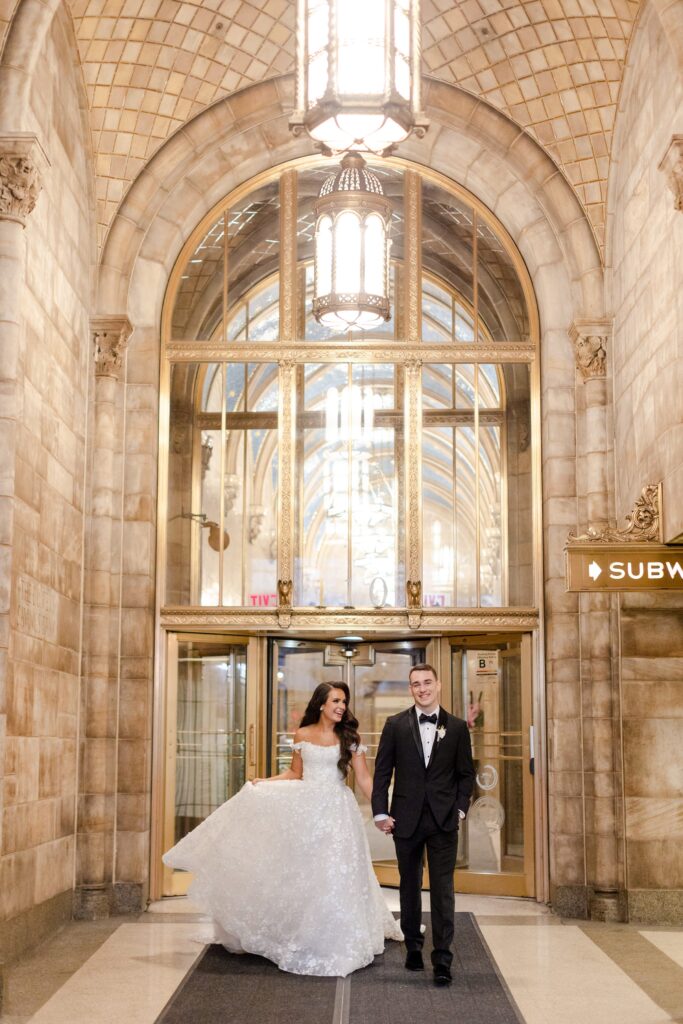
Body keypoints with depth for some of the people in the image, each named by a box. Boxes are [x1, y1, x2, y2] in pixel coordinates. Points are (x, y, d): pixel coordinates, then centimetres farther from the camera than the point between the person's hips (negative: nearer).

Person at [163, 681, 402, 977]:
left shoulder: (349, 738, -1)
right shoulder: (302, 735, 4)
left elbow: (364, 779, -1)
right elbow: (295, 774, 12)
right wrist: (263, 782, 0)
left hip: (337, 811, -1)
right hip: (305, 808, 2)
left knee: (334, 877, -1)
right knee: (302, 875, 4)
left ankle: (334, 948, 14)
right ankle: (305, 941, 18)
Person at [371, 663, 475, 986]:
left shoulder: (457, 727, 3)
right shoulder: (395, 725, 1)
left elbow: (466, 774, 8)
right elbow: (382, 771, 1)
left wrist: (460, 809, -2)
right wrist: (380, 812, -5)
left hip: (444, 820, -1)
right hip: (407, 819, 1)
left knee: (442, 889, -4)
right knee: (410, 886, 13)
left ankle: (442, 960, 0)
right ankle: (413, 948, 29)